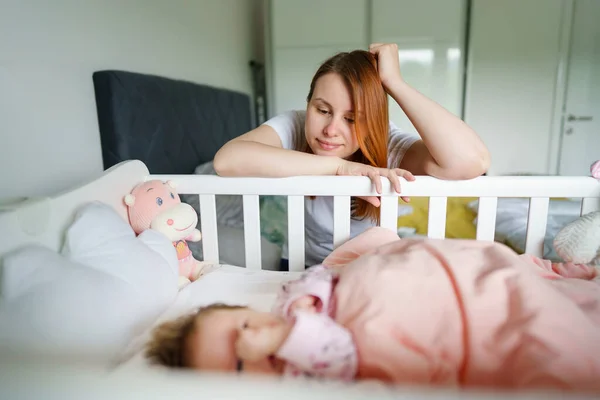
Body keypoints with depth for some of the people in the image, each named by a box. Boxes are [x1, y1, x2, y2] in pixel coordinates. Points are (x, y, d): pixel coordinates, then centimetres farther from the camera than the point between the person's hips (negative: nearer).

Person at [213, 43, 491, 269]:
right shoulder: (293, 127, -20)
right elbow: (226, 160, -38)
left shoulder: (387, 144, -22)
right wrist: (338, 166, -38)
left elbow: (471, 162, -39)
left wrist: (393, 82, -33)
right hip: (303, 266, -1)